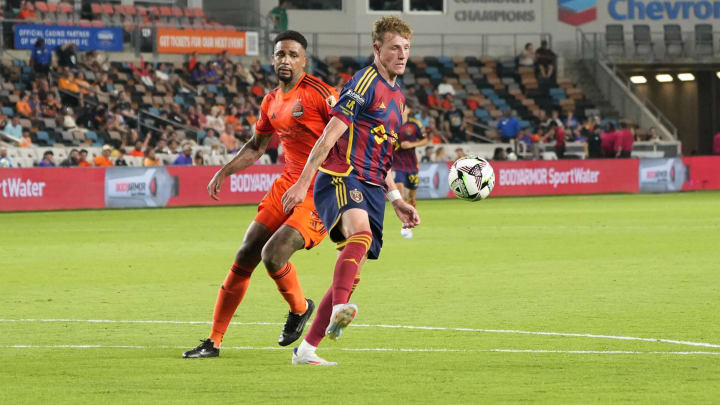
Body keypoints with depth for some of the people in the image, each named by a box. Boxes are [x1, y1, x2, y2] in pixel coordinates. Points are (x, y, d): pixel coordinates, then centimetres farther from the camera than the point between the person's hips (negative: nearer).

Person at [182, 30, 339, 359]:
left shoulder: (319, 93, -11)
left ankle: (300, 308, 12)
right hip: (288, 183, 7)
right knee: (245, 256, 2)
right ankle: (214, 341, 11)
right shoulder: (271, 102, 11)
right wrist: (224, 172, 18)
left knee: (273, 255, -21)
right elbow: (256, 146, 27)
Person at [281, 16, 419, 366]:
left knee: (352, 271, 3)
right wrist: (303, 182, -18)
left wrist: (396, 201, 26)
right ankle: (339, 310, -55)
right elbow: (330, 135, -12)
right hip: (342, 178, -9)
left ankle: (306, 350, 10)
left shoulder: (397, 96, 22)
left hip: (372, 190, 9)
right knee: (361, 232, -37)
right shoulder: (366, 82, -5)